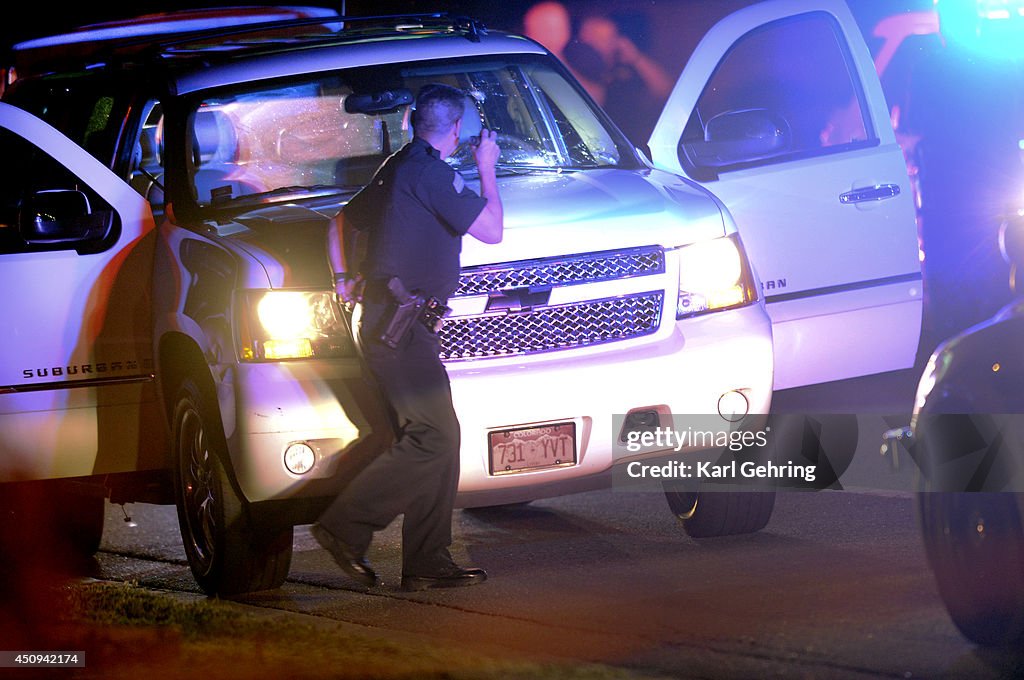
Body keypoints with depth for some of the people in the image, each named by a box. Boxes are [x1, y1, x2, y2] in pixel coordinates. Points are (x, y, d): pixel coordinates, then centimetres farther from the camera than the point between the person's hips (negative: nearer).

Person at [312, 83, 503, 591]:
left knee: (440, 437, 7)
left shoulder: (396, 168, 19)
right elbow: (491, 230, -10)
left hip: (395, 324, 10)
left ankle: (428, 562, 5)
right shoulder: (429, 172, -11)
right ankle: (345, 526, -11)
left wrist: (344, 278, 23)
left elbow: (345, 221, 30)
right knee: (432, 439, -14)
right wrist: (486, 171, 4)